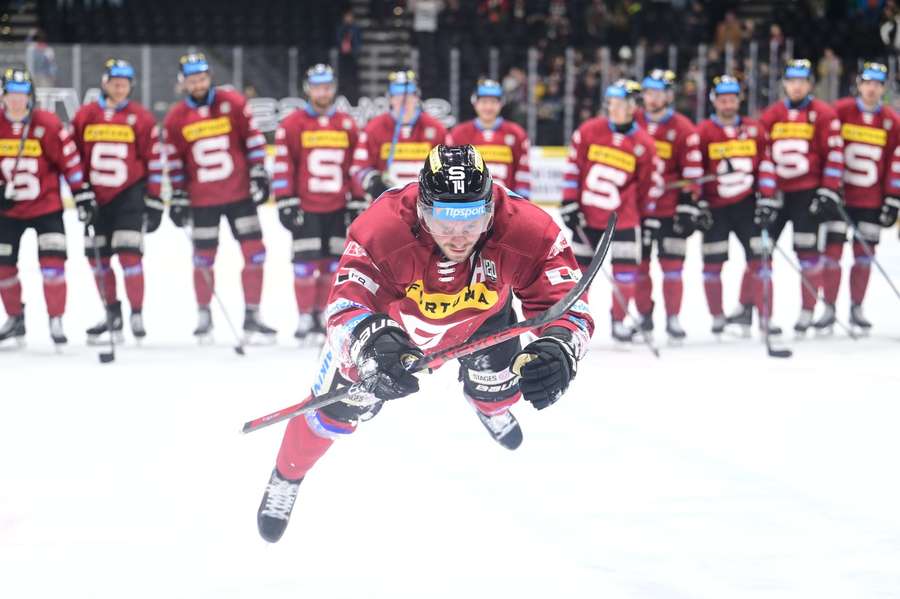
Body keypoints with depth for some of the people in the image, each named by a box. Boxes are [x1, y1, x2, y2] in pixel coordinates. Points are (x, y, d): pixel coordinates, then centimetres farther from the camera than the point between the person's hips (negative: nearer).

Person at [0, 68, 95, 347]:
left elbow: (70, 160, -9)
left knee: (52, 263, -13)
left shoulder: (48, 124, -13)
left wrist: (83, 196, -9)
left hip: (46, 206, -3)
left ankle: (56, 321, -2)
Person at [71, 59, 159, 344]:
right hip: (95, 199, 3)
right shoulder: (85, 116, 3)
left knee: (128, 253, -11)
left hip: (129, 197, -3)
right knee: (98, 256, 6)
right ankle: (112, 315, 19)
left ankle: (137, 315, 0)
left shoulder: (142, 118, -3)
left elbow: (154, 161, -1)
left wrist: (154, 202, -2)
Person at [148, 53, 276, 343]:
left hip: (240, 194, 0)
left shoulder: (233, 103, -3)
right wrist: (178, 197, 2)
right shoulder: (176, 118, 0)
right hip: (203, 201, 0)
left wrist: (259, 175, -3)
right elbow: (174, 161, 4)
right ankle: (203, 316, 25)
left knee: (254, 253, -2)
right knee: (203, 259, 7)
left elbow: (253, 139, 0)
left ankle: (252, 317, 7)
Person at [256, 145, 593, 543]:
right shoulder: (381, 229, -44)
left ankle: (492, 407, 42)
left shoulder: (525, 231, -40)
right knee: (341, 404, 0)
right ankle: (286, 477, 32)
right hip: (389, 316, -2)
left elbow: (568, 303, -38)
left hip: (479, 318, 2)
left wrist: (558, 348, -61)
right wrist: (371, 345, -69)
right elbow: (346, 306, -46)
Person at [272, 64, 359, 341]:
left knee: (332, 264, 5)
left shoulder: (347, 125, 9)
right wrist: (286, 202, -9)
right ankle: (305, 317, 1)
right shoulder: (292, 125, -1)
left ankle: (319, 314, 16)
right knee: (306, 263, -7)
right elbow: (283, 165, -4)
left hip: (337, 209, 4)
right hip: (305, 207, -3)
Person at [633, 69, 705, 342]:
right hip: (634, 206, 3)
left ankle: (673, 319, 8)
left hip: (669, 210, -3)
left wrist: (688, 207, -10)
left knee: (672, 265, -1)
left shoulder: (684, 130, -5)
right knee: (638, 264, 6)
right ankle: (644, 316, 18)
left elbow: (692, 173, -5)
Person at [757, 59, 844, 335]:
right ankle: (747, 305, 13)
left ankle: (807, 311, 8)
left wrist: (829, 191, -10)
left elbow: (834, 153, -5)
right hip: (774, 192, 3)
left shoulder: (824, 115, -2)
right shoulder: (770, 115, 8)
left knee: (808, 251, -1)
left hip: (807, 193, -3)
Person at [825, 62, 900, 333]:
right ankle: (829, 309, 4)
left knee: (864, 255, 6)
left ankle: (856, 309, 17)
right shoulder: (840, 111, -4)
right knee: (832, 251, -4)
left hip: (871, 200, 2)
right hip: (838, 195, -2)